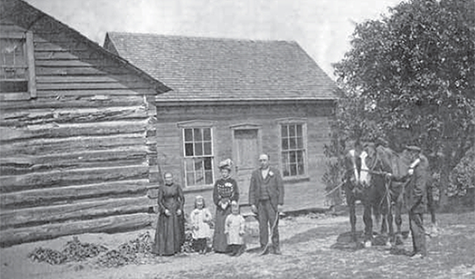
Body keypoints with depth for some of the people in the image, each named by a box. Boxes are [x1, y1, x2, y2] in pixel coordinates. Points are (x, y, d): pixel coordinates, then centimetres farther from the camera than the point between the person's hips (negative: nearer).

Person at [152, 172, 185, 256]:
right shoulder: (161, 188, -1)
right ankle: (165, 249, 3)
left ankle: (176, 248, 15)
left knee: (177, 230, 5)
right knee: (165, 230, -3)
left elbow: (182, 199, 2)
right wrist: (165, 210, -16)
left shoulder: (177, 187, 1)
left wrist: (180, 209, -11)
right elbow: (159, 201, -3)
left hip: (176, 210, 1)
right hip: (166, 210, -1)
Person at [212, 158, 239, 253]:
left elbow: (236, 195, 1)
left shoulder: (233, 182, 6)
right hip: (220, 208, 2)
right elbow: (215, 195, 7)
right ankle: (219, 247, 2)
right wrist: (219, 202, -10)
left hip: (230, 207, -2)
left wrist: (229, 202, -13)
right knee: (219, 226, -2)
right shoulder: (218, 183, 12)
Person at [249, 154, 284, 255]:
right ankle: (264, 248, 7)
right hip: (260, 203, 2)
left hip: (272, 203, -2)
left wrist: (280, 203, -6)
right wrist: (252, 203, 1)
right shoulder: (255, 173, 13)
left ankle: (276, 247, 8)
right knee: (262, 226, 0)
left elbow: (280, 188, 2)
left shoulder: (275, 172, 6)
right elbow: (252, 190, 11)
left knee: (274, 226, -2)